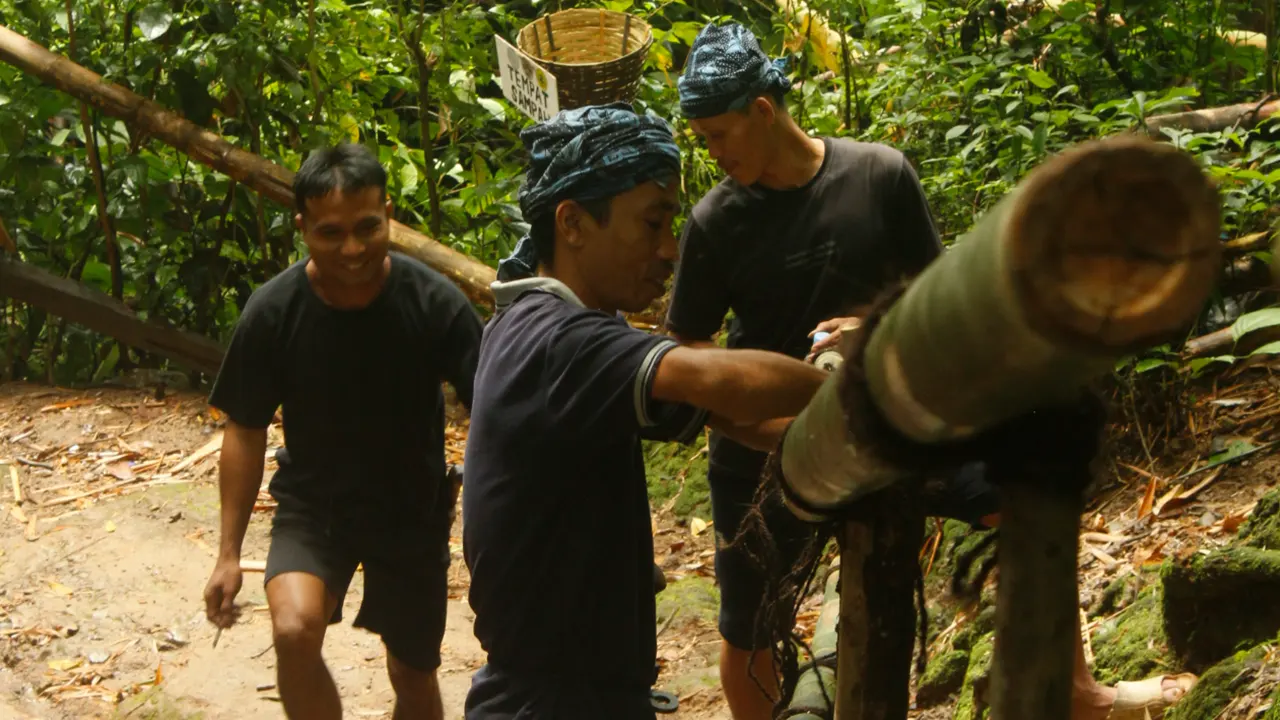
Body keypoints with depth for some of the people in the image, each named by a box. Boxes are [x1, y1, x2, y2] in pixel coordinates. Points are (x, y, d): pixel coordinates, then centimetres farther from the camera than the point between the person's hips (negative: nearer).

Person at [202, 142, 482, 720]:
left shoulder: (435, 303, -22)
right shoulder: (273, 313, -18)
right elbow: (246, 431, -5)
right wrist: (229, 553, -5)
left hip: (412, 510, 1)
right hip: (312, 504, 0)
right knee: (295, 630, -28)